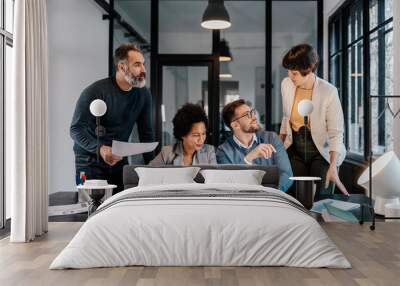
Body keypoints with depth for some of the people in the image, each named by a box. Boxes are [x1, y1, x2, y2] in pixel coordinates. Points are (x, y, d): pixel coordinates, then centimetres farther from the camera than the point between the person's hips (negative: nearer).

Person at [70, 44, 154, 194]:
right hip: (90, 163, -4)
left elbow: (146, 134, 5)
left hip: (119, 161, 4)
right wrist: (100, 149, -33)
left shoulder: (143, 94, 0)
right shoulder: (95, 91, -16)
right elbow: (76, 129, -16)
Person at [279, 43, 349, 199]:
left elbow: (336, 133, -17)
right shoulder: (286, 84, -4)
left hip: (321, 151, -3)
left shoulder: (329, 92, -19)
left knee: (320, 198, -8)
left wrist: (333, 168, -27)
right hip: (295, 150, 4)